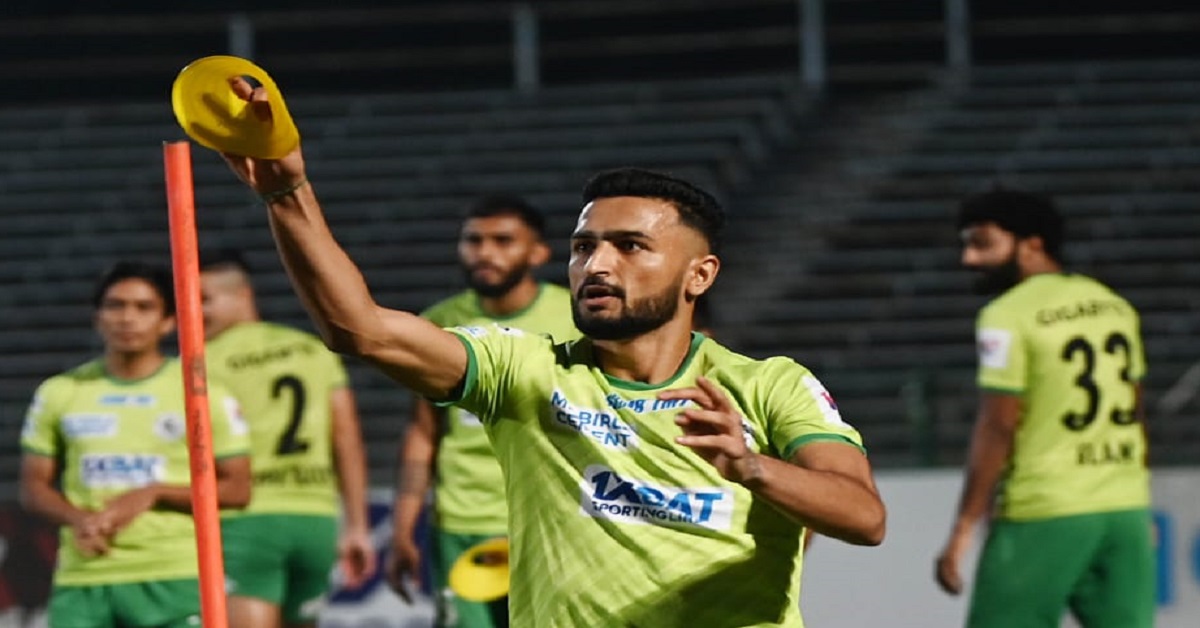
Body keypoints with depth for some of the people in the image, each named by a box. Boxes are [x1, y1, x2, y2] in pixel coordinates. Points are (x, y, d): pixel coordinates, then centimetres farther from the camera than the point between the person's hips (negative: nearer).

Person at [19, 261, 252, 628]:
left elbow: (237, 489, 2)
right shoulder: (61, 393, 11)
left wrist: (154, 494, -11)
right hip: (82, 579, 2)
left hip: (175, 577, -2)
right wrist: (78, 518, -9)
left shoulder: (202, 391, 4)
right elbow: (34, 486, 13)